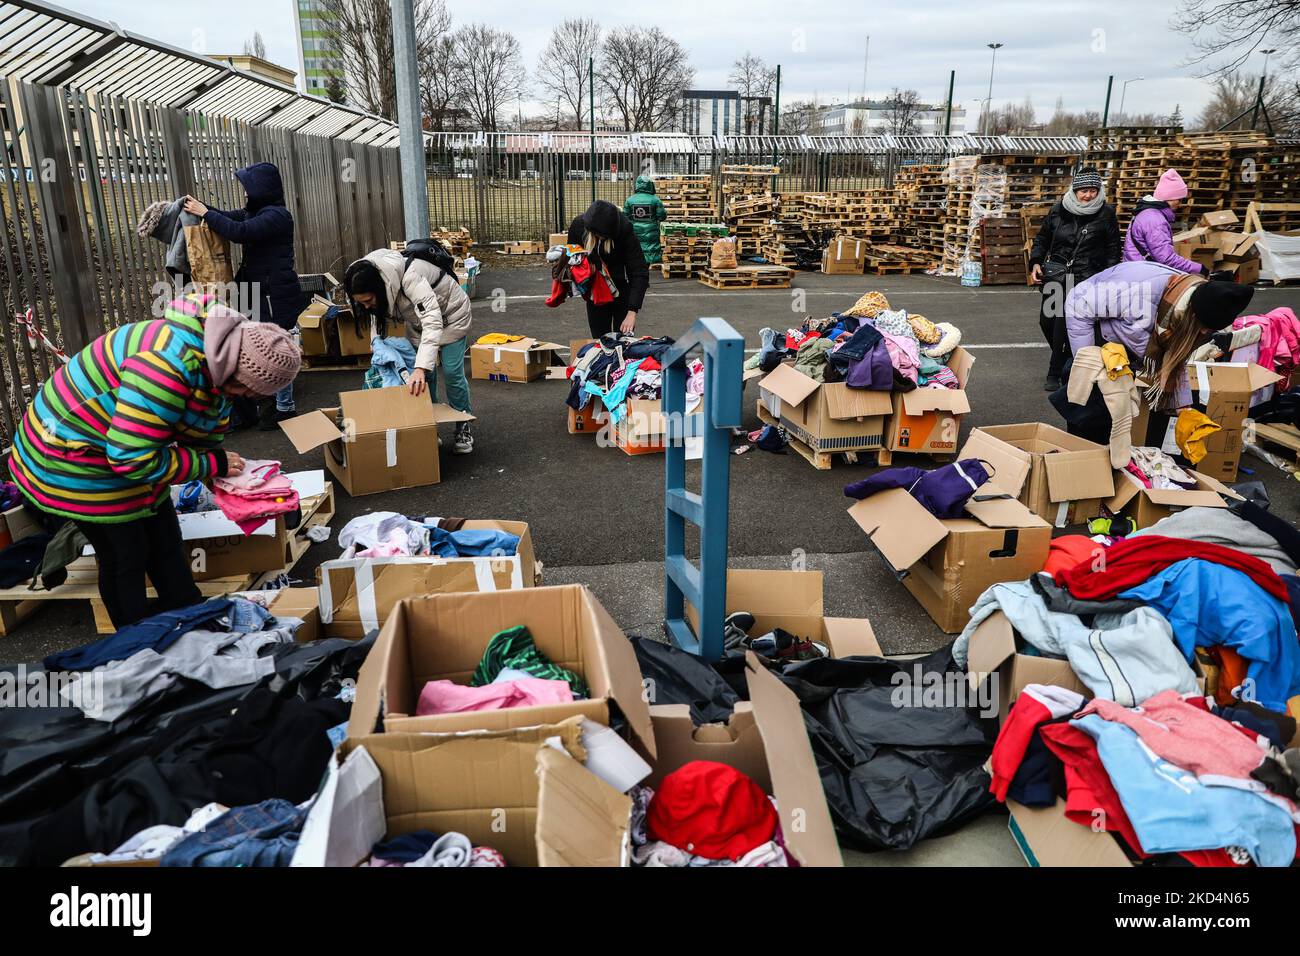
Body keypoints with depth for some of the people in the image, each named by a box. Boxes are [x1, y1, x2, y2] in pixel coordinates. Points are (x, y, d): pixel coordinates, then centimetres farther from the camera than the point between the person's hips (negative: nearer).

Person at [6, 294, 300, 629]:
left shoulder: (214, 365, -7)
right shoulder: (169, 364, -37)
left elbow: (202, 437, 4)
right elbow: (132, 458, -35)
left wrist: (223, 469, -11)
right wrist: (212, 464, -25)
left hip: (131, 453, 9)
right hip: (71, 459, -9)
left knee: (165, 544, 14)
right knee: (125, 557, 3)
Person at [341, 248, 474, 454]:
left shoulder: (409, 277, -42)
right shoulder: (373, 284, -19)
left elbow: (433, 321, -51)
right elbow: (378, 316, -2)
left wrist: (421, 367, -59)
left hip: (450, 313, -6)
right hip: (418, 316, 6)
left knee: (452, 372, -7)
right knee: (424, 376, 1)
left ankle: (463, 428, 9)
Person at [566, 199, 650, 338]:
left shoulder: (624, 228, -26)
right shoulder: (578, 226, -17)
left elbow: (639, 271, -29)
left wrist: (632, 311, -37)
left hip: (622, 288, -3)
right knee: (599, 338, 7)